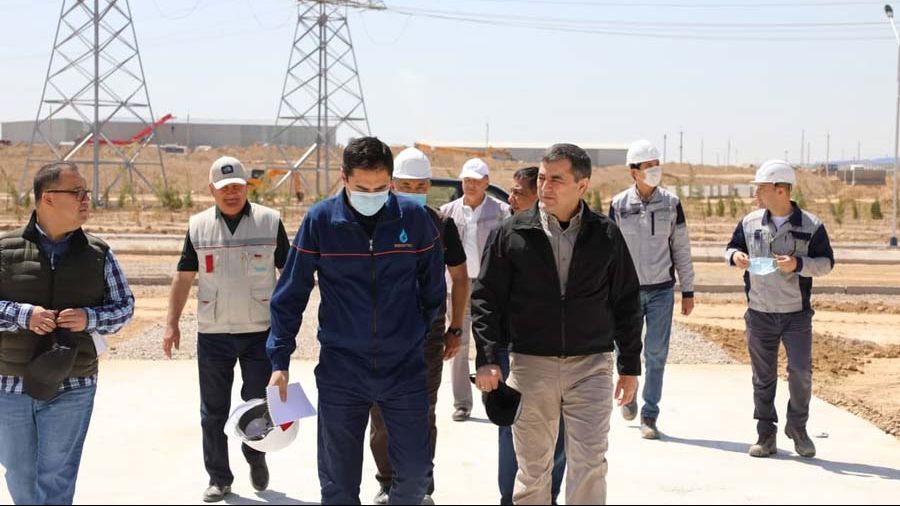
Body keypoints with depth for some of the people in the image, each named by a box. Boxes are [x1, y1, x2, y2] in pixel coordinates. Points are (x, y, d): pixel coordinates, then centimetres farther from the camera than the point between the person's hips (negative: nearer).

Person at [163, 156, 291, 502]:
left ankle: (256, 457, 30)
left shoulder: (270, 221, 0)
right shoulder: (198, 226, 5)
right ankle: (219, 479, 18)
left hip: (261, 331, -1)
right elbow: (184, 277, 9)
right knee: (214, 410, 6)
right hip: (213, 333, 2)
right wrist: (172, 324, 4)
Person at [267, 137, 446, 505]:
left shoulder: (414, 218, -5)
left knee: (415, 470, 4)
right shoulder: (320, 220, -5)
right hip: (340, 372, 0)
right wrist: (279, 360, -2)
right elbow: (290, 295, 0)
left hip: (405, 368, 0)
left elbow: (433, 288, 8)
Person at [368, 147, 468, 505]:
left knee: (423, 412, 4)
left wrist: (455, 329, 6)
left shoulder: (442, 224, 1)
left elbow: (460, 278, 10)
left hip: (428, 331, 0)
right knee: (382, 413, 6)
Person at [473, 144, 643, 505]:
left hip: (590, 366, 0)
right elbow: (486, 297, 2)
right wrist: (488, 359, -6)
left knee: (589, 465, -4)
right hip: (530, 364, 0)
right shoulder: (513, 233, 0)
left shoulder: (606, 235, 2)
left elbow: (627, 303, 8)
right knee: (532, 468, 9)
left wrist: (630, 366, 8)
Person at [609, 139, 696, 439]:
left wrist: (688, 291, 5)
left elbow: (681, 249, 6)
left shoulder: (671, 203, 1)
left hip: (662, 290, 0)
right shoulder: (619, 205, -2)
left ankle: (649, 415, 9)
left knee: (656, 354, -1)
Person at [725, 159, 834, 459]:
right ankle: (766, 435, 17)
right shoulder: (750, 223, 3)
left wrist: (798, 264, -21)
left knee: (801, 373, -5)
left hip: (797, 314, -2)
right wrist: (734, 256, -9)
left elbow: (826, 263, -4)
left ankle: (797, 428, 16)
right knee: (763, 378, 7)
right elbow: (732, 247, 15)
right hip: (759, 314, 2)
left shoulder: (811, 226, -4)